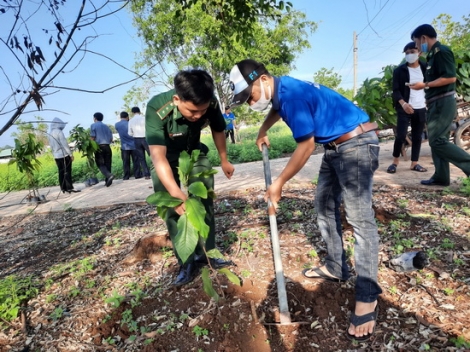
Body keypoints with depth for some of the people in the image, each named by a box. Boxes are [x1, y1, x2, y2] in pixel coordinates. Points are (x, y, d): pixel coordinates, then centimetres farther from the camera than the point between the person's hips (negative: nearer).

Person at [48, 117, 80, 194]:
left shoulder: (49, 134, 11)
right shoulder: (59, 132, -11)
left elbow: (51, 146, 15)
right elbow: (65, 144, -15)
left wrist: (55, 154, 21)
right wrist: (71, 154, -11)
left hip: (56, 156, 7)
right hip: (64, 155, -7)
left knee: (61, 172, 10)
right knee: (67, 172, -5)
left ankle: (63, 188, 12)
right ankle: (69, 188, -6)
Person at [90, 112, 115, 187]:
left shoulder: (93, 125, 1)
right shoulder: (106, 126, 15)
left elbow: (92, 137, -7)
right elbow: (111, 139, 10)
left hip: (99, 147, -4)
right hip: (107, 147, 4)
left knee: (100, 164, 1)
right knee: (107, 164, 8)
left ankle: (109, 175, -23)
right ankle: (107, 180, 10)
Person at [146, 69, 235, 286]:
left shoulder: (211, 105, -27)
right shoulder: (157, 109, -38)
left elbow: (217, 130, -4)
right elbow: (158, 156, -45)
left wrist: (224, 161, 8)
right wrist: (175, 192, -59)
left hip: (194, 154, 3)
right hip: (166, 159, -3)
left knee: (205, 203, 3)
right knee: (174, 210, -6)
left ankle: (206, 253, 18)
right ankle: (187, 263, 8)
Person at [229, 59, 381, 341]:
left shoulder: (292, 94, -23)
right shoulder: (280, 89, 7)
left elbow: (307, 145, -20)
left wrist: (279, 184, -14)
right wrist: (263, 131, 38)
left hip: (357, 144, -10)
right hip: (336, 146, 11)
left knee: (360, 219, -11)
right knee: (325, 207, 13)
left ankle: (367, 298, -3)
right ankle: (335, 268, 26)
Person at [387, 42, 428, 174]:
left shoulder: (425, 68, 9)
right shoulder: (399, 70, 0)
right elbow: (396, 90, -6)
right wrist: (403, 103, -23)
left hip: (421, 108, 3)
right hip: (404, 108, -3)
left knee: (417, 137, 5)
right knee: (401, 136, -9)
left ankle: (414, 163, 12)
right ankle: (395, 161, 7)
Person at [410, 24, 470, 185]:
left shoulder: (441, 51, -11)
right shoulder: (433, 55, 18)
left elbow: (450, 77, -21)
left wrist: (424, 85, -17)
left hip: (443, 103, -10)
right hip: (436, 104, 10)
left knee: (437, 140, -13)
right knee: (437, 140, 9)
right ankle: (441, 176, 13)